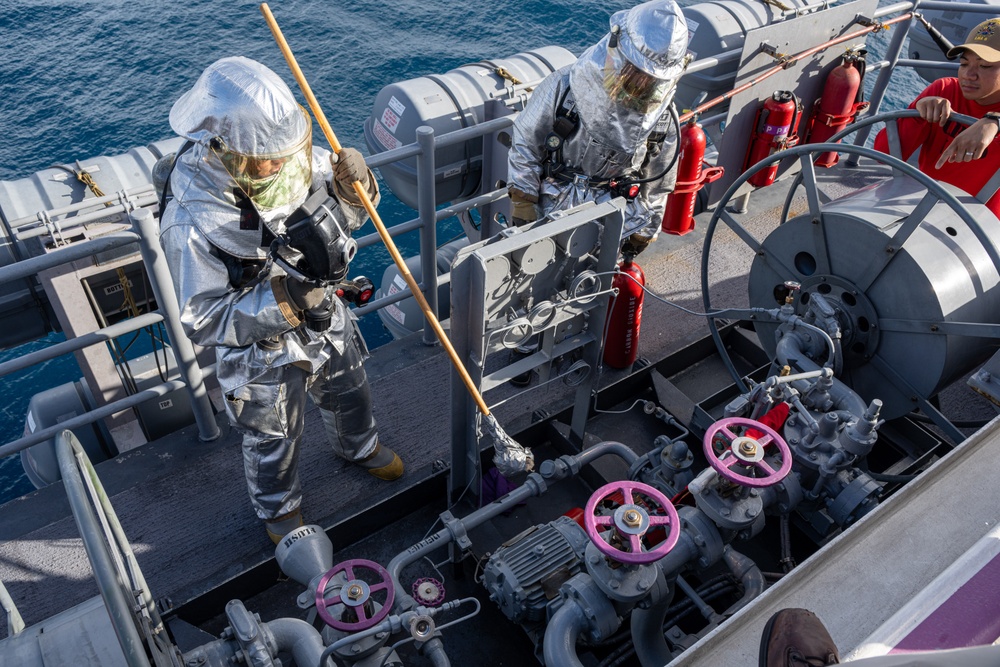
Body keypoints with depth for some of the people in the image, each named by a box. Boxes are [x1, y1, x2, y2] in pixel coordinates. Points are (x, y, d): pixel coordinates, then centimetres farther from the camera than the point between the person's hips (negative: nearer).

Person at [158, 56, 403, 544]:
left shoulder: (290, 157, -19)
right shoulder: (191, 220, -34)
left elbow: (341, 216, -6)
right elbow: (204, 320, -28)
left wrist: (352, 186, -29)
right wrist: (282, 299, -41)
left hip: (325, 318, 5)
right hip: (263, 351, -5)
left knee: (348, 393, 31)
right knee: (272, 440, 22)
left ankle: (359, 447, 66)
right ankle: (279, 510, 54)